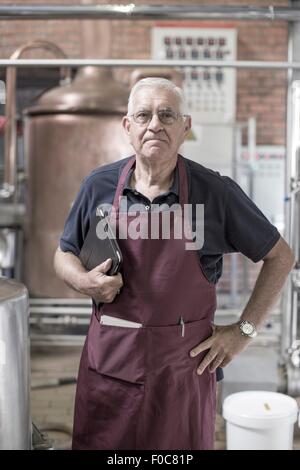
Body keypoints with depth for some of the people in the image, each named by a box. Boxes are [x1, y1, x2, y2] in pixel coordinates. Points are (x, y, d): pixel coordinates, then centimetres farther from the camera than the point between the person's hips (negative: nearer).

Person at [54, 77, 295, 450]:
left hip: (184, 363, -1)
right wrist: (83, 281, -9)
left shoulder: (216, 191, -6)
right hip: (108, 358, 2)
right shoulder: (99, 185, 0)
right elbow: (64, 254, 13)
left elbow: (280, 257, 3)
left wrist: (244, 330, -1)